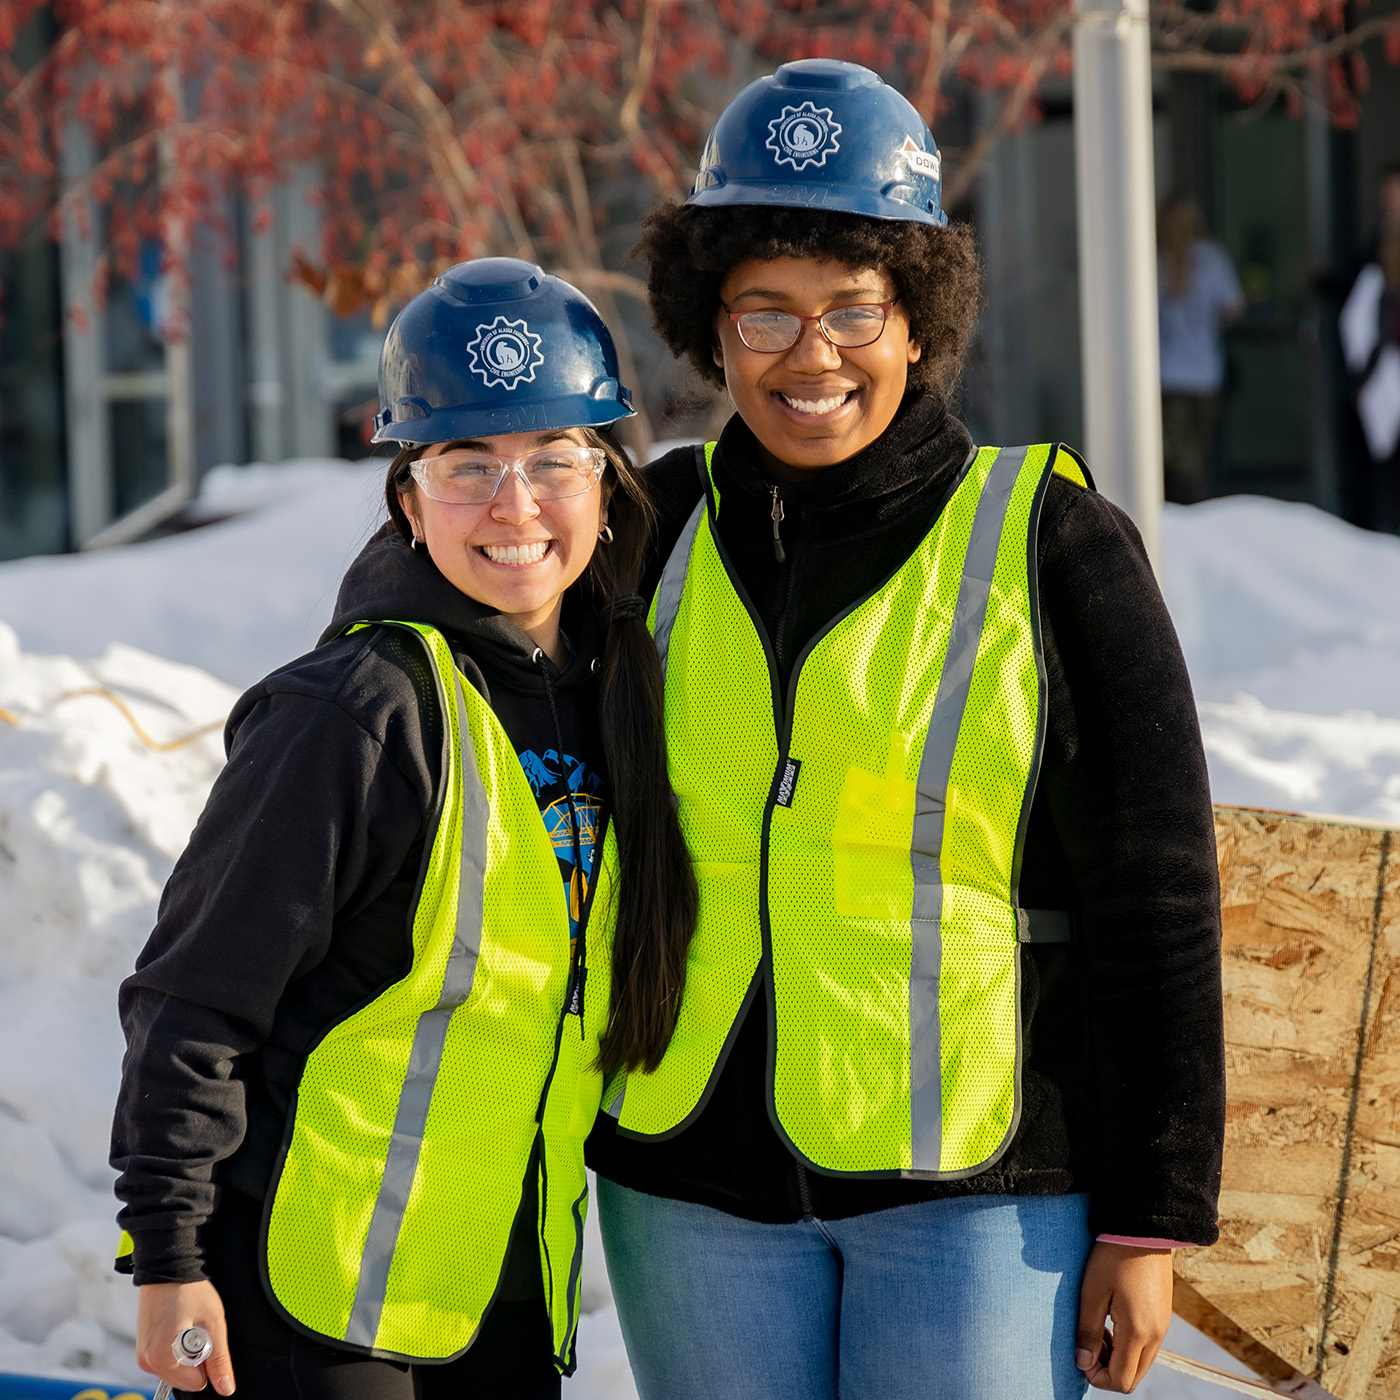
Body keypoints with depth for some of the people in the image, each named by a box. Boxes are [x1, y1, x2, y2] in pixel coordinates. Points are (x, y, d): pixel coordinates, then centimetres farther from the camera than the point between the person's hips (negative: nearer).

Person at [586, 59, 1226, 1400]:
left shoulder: (1052, 546, -4)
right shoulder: (664, 530, 6)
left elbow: (1156, 906, -4)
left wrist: (1150, 1221, -6)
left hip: (979, 1185, -4)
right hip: (697, 1176, 4)